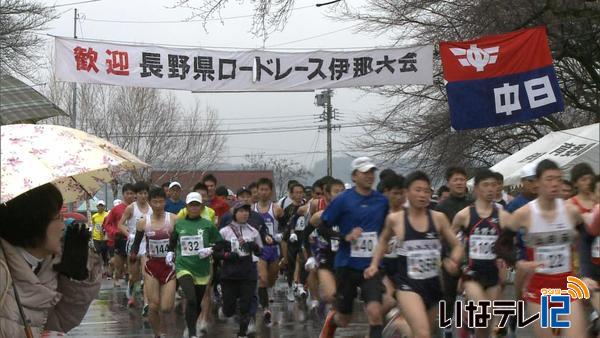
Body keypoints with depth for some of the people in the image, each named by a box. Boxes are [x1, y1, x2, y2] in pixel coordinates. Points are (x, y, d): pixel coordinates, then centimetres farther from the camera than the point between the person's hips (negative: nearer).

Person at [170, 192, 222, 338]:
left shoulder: (208, 225, 0)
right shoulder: (178, 224, 4)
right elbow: (172, 243, 20)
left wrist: (209, 250, -13)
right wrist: (170, 253, 4)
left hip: (202, 269, 1)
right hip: (183, 267, -1)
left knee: (197, 304, 12)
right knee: (191, 300, -21)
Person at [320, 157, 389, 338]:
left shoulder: (382, 201, 3)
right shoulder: (343, 200, -6)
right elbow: (322, 227, -5)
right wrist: (345, 237, -16)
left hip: (372, 266, 1)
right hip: (347, 266, -1)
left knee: (375, 312, -19)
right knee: (343, 319, 12)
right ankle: (331, 319, 48)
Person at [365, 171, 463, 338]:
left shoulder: (438, 218, -1)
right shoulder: (395, 219, -3)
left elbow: (457, 246, 8)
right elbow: (384, 240, 19)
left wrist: (453, 261, -12)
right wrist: (374, 264, 9)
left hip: (433, 283, 4)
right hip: (408, 283, -4)